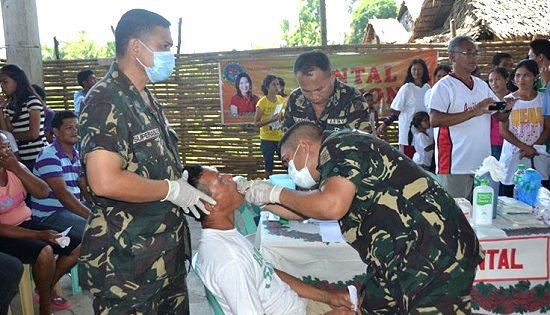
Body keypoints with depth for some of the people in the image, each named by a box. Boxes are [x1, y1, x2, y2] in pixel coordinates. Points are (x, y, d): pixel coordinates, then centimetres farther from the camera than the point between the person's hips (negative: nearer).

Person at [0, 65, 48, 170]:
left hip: (37, 157, -7)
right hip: (19, 158, 7)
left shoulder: (32, 101, -8)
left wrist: (12, 134, 2)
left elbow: (34, 134, -12)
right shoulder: (9, 106, 13)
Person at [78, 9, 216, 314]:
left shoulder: (147, 101, 13)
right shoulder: (105, 101, -18)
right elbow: (105, 182, -29)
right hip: (126, 263, -9)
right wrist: (172, 189, -18)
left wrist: (187, 176, 7)